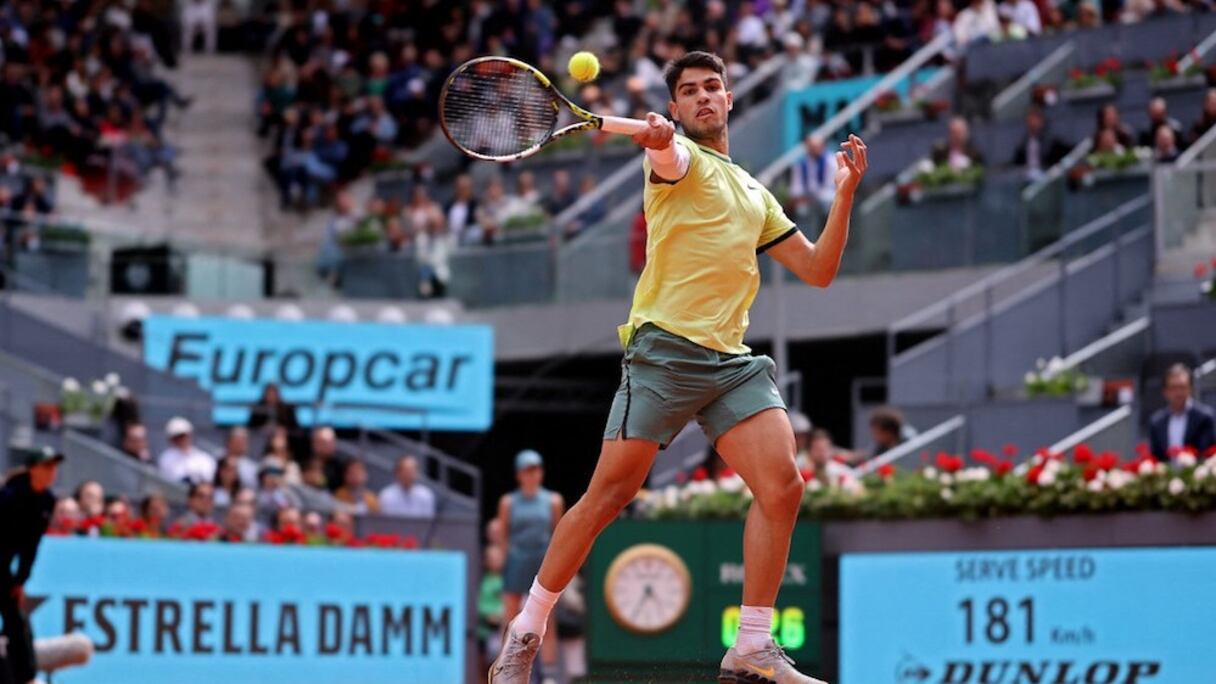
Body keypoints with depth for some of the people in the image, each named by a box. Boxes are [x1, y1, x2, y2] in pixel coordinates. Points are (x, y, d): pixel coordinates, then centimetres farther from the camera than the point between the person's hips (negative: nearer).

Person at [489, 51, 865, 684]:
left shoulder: (755, 195, 25)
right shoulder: (679, 159, 6)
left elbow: (817, 270, 24)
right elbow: (669, 156, -21)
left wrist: (845, 191, 12)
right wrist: (658, 136, -46)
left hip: (731, 362, 6)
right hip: (665, 348, -6)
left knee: (782, 486, -12)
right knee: (609, 495, -8)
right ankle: (525, 632, 5)